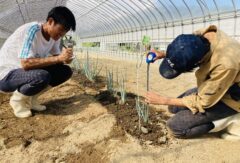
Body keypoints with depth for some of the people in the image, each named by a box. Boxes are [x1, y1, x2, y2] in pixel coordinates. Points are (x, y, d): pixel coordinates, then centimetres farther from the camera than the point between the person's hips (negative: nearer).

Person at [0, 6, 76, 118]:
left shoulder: (54, 35, -3)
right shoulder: (32, 30, -26)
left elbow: (55, 57, 6)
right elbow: (26, 63, -33)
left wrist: (65, 59, -17)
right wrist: (59, 58, -34)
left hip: (29, 72, 8)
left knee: (66, 71, -6)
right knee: (42, 76, -37)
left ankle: (30, 98, 6)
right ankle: (17, 99, -3)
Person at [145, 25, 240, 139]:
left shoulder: (225, 64, -40)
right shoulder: (201, 36, -20)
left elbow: (203, 102, -26)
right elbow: (183, 53, 5)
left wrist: (163, 100, -18)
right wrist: (164, 54, -12)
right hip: (212, 86, 7)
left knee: (175, 126, -14)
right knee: (174, 108, 10)